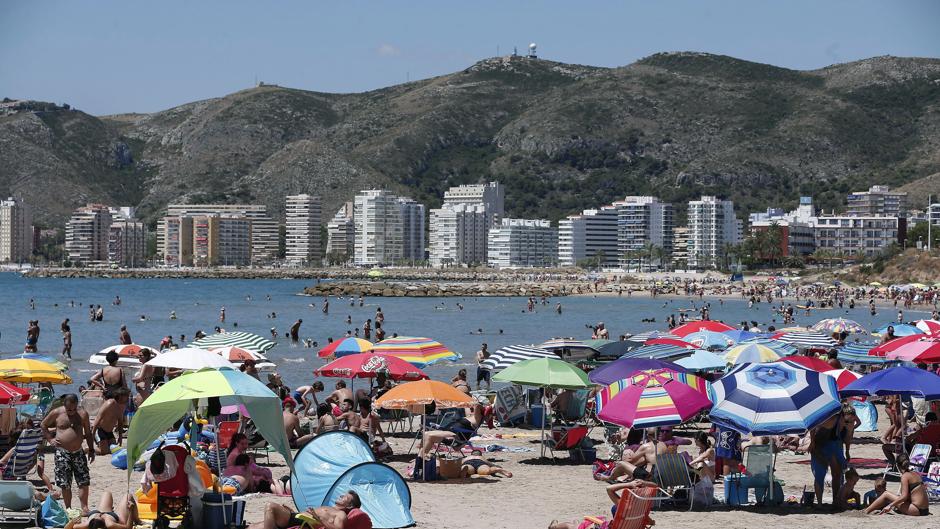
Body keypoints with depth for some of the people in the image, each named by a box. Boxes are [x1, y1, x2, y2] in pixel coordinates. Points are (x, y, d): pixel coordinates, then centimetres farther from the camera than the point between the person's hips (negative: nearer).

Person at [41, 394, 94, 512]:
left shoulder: (82, 414, 3)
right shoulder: (56, 413, -2)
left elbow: (88, 433, 12)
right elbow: (43, 425, 13)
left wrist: (91, 450, 9)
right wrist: (50, 439, 2)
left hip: (78, 452, 2)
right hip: (62, 453, -2)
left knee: (84, 482, -3)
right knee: (65, 484, 0)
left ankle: (84, 507, 4)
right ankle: (68, 508, 10)